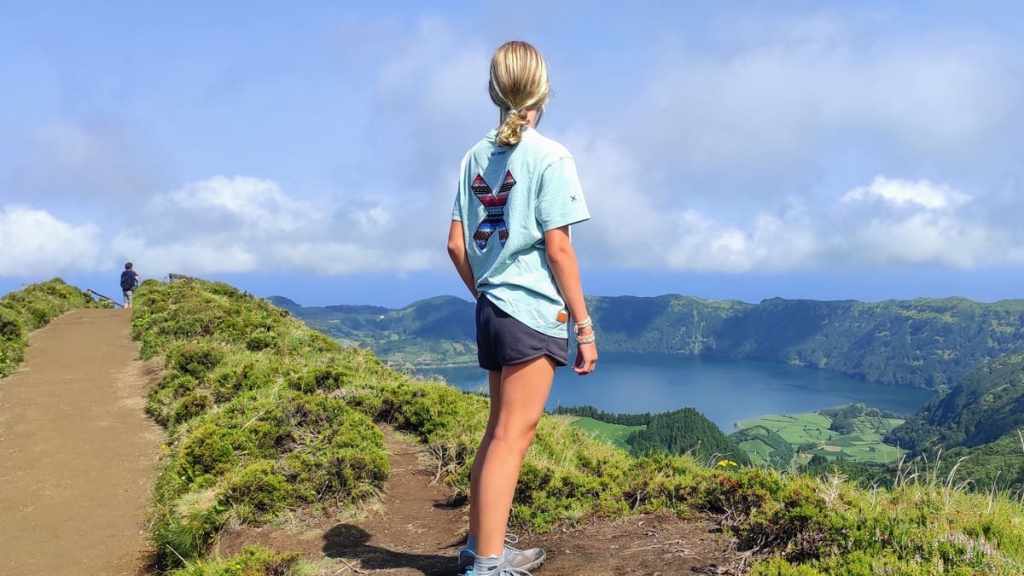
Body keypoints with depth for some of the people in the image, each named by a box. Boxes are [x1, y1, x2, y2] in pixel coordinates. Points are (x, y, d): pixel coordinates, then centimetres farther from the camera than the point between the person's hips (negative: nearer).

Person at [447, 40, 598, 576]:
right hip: (534, 312, -7)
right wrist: (585, 325, -8)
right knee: (513, 435, -3)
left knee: (501, 429, 17)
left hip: (491, 310, 7)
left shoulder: (476, 156, 9)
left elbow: (456, 244, 8)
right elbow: (557, 248, -13)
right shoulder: (550, 156, -9)